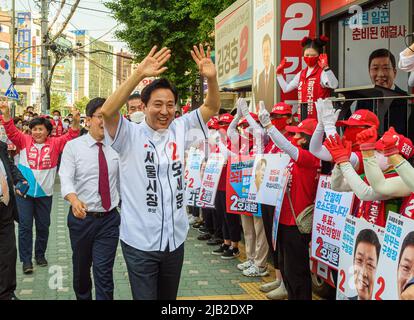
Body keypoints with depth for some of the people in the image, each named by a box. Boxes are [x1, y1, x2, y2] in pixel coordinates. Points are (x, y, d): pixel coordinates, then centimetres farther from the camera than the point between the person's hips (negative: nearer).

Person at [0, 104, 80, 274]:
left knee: (43, 226, 13)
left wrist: (75, 121, -23)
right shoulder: (24, 141, 0)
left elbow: (70, 137, -6)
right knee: (25, 226, -1)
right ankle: (26, 260, 6)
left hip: (44, 193, 1)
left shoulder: (54, 143, 0)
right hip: (24, 191, -1)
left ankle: (40, 254, 30)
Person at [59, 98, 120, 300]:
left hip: (110, 219, 1)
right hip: (82, 217, 0)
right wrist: (74, 199, -37)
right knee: (81, 269, 16)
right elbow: (66, 178, -18)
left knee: (104, 272, -4)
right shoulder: (73, 147, -5)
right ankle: (83, 297, 38)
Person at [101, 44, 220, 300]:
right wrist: (139, 74, -35)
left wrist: (212, 78, -18)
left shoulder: (179, 130, 3)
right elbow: (108, 112, -26)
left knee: (169, 298, 20)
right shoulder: (131, 135, -9)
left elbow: (212, 108, 3)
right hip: (140, 241, -4)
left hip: (175, 238, 5)